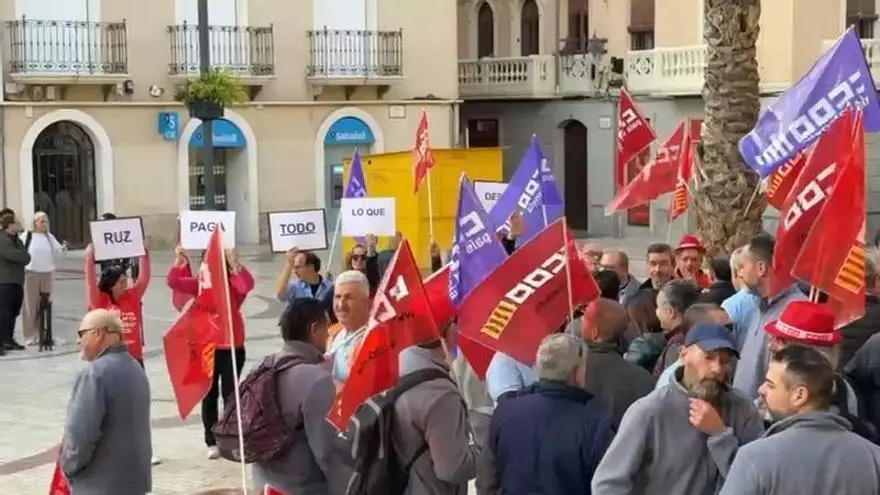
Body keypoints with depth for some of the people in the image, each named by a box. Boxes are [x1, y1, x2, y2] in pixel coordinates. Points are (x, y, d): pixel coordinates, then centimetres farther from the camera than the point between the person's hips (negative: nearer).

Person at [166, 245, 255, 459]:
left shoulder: (233, 283, -7)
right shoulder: (199, 283, 2)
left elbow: (248, 283, -29)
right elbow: (173, 282, -5)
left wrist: (234, 261, -38)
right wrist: (179, 260, -18)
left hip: (232, 348, -3)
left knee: (230, 394, 3)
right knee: (209, 395, 9)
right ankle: (212, 442, 18)